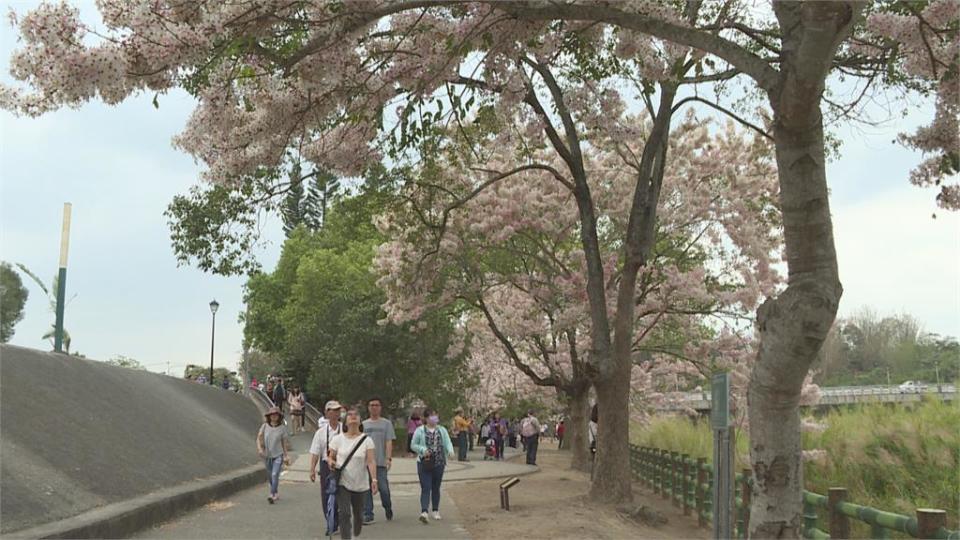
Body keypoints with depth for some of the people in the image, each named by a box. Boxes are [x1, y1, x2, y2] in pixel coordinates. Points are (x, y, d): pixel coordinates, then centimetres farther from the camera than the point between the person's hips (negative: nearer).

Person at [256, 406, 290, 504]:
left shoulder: (282, 428, -3)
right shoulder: (265, 426, -2)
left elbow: (284, 443, 4)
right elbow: (259, 438, -2)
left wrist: (286, 456, 9)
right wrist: (259, 448, -19)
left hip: (278, 455, -3)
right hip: (267, 455, 3)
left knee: (275, 475, -17)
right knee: (271, 476, 14)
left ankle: (272, 496, -20)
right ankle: (276, 493, 32)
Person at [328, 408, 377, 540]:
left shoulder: (366, 440, -3)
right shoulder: (338, 439, 1)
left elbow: (371, 461, -11)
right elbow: (330, 456, 8)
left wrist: (374, 479, -22)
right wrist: (330, 461, -17)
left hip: (360, 485, 1)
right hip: (342, 483, -1)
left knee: (358, 514, 14)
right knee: (344, 513, -13)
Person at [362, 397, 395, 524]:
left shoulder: (386, 423, 5)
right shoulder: (363, 424, 14)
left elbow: (389, 442, -2)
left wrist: (388, 458, -13)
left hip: (380, 462, -3)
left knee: (383, 488, -3)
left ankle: (388, 508, 23)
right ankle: (367, 515, 6)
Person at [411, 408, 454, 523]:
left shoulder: (442, 430, 8)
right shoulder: (420, 431, -1)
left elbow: (447, 442, 0)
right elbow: (413, 445, 1)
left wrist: (450, 451, -22)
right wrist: (423, 450, -17)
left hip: (439, 463, 3)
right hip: (424, 463, -3)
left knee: (436, 488, 12)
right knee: (426, 488, -12)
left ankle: (436, 511, 25)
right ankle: (423, 512, -20)